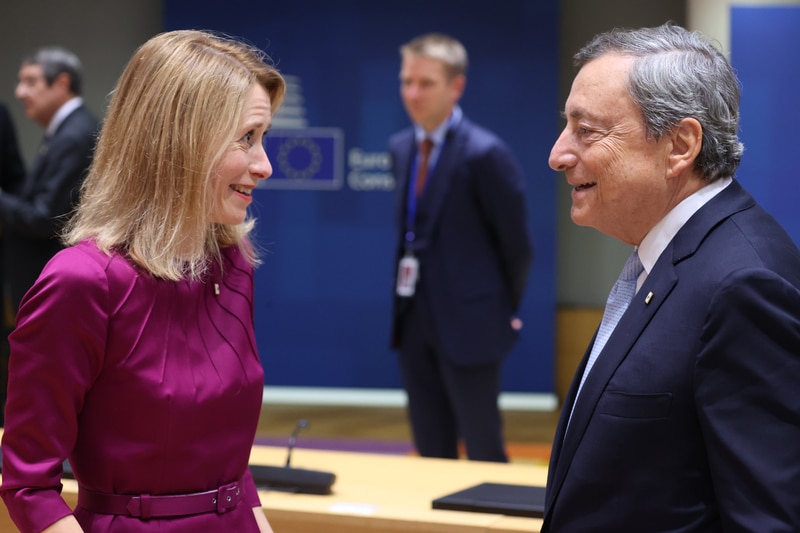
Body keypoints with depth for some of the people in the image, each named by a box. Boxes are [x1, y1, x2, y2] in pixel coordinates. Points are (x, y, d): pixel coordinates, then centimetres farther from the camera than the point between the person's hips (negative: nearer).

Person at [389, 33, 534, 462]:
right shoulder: (400, 147, 8)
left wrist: (507, 309, 4)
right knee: (431, 451, 12)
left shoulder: (485, 154, -15)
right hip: (415, 318, 7)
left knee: (483, 450, 0)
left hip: (467, 320, -7)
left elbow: (516, 242, -7)